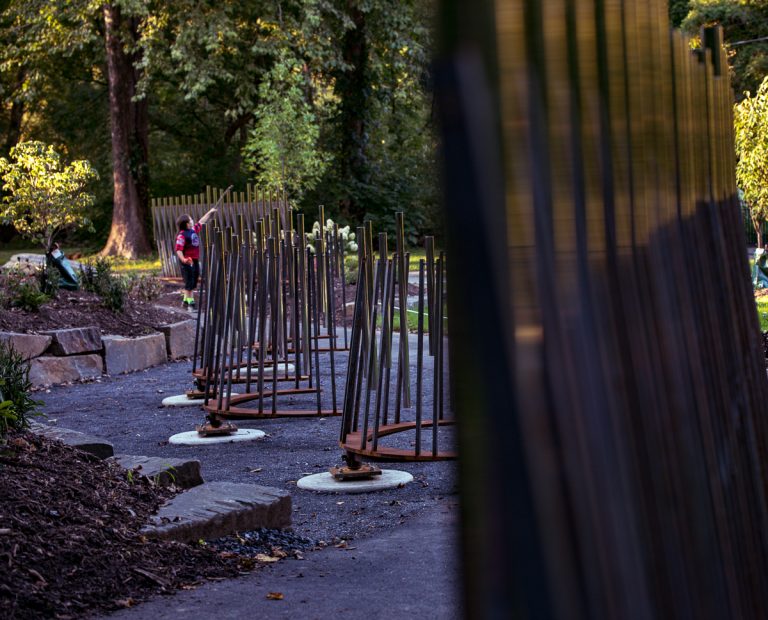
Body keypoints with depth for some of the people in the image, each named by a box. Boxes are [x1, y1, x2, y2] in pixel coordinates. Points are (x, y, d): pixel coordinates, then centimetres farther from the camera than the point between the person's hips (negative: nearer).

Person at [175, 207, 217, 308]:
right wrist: (183, 259, -39)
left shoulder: (194, 229, 7)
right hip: (187, 262, -9)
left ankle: (186, 300, 23)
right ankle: (190, 301, 0)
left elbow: (201, 221, 24)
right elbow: (178, 250, -24)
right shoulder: (182, 235, -18)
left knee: (194, 282, 13)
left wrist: (210, 212, 32)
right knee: (189, 282, -5)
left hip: (195, 261, 9)